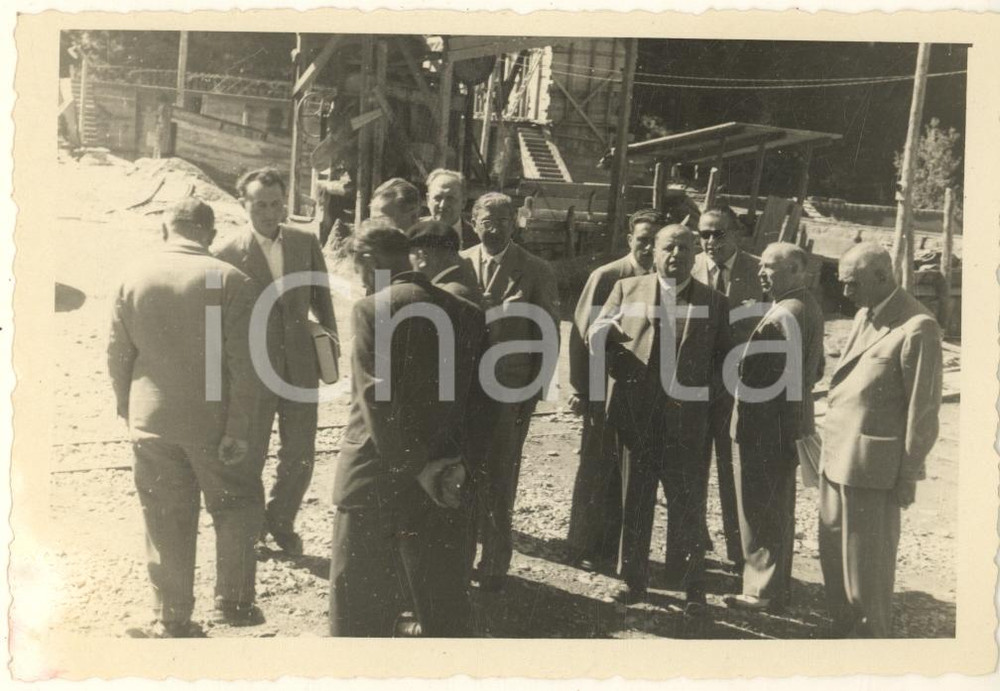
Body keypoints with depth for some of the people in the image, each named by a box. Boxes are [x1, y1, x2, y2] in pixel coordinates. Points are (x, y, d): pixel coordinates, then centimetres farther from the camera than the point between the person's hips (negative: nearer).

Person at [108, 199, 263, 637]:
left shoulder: (134, 277, 0)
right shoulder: (228, 280, -10)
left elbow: (118, 354, 5)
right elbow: (242, 362, -13)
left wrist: (128, 411, 17)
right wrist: (238, 430, -9)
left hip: (150, 422, 3)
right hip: (210, 422, -3)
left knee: (165, 523, 12)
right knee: (237, 507, 16)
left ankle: (171, 619, 20)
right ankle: (232, 602, 20)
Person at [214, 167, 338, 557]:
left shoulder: (306, 243, 1)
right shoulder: (228, 254, -9)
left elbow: (321, 298, 10)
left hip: (301, 367, 3)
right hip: (252, 371, -3)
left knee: (300, 456, 10)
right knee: (250, 457, 11)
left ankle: (281, 521, 35)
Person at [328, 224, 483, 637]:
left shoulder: (372, 308, -11)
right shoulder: (465, 312, 3)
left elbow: (377, 398, -19)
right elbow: (469, 399, 4)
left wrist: (418, 466, -15)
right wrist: (431, 463, 5)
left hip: (373, 476, -4)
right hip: (441, 478, 4)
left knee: (360, 604, 11)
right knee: (445, 602, 15)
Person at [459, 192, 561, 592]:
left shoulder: (535, 271, -3)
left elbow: (548, 336, -1)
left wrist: (535, 390, -5)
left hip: (510, 390, -2)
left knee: (498, 482, 5)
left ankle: (495, 564, 20)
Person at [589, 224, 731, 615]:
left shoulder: (714, 302, 7)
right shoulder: (627, 289, 7)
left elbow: (723, 357, 10)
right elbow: (597, 338, 2)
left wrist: (704, 385, -8)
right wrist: (602, 333, -21)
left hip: (687, 421, -1)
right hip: (636, 417, 1)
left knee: (688, 509, 5)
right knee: (634, 503, 11)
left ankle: (693, 589, 18)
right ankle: (633, 580, 24)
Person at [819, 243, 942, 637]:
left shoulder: (917, 328, -14)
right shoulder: (864, 317, 12)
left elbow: (923, 409, -13)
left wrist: (909, 476, -10)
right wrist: (830, 448, 10)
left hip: (873, 463, -8)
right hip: (837, 455, 8)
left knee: (867, 561, 5)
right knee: (833, 554, 15)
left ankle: (870, 636, 22)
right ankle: (845, 631, 31)